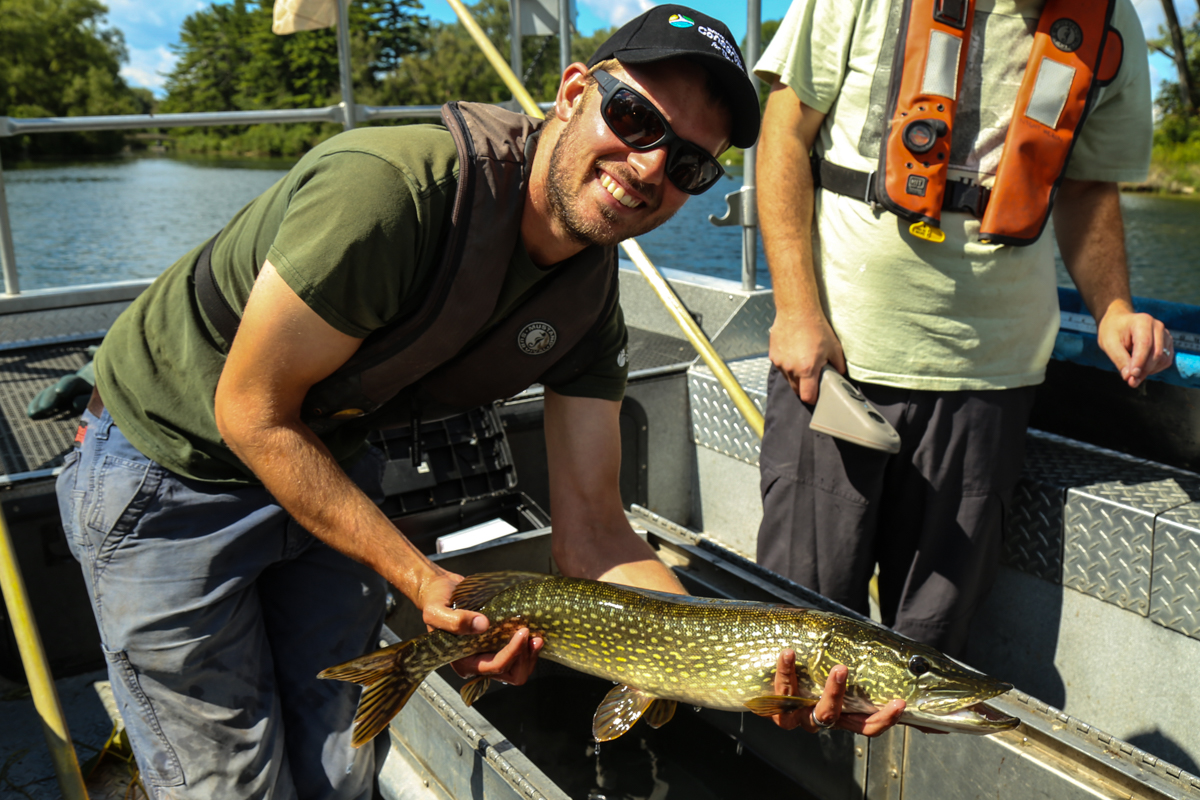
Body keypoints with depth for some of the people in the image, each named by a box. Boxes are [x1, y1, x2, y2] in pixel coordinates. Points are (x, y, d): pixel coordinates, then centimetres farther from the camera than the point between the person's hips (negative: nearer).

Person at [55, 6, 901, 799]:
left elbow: (590, 532, -13)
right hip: (165, 467, -5)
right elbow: (254, 413, -24)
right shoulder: (393, 185, -33)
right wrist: (426, 582, -25)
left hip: (330, 469, 6)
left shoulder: (590, 297, -12)